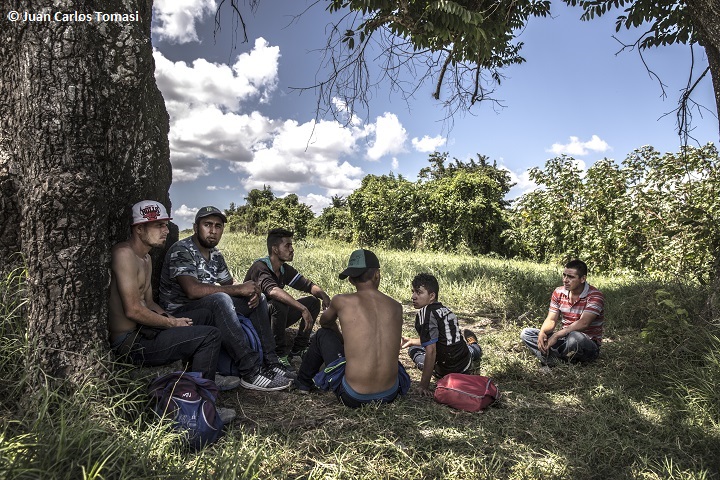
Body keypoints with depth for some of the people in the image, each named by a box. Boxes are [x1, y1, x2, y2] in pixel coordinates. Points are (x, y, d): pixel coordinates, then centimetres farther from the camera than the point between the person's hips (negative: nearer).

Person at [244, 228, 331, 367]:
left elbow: (308, 285, 6)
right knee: (279, 304, -37)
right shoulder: (260, 267, -23)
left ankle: (298, 350, 1)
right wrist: (303, 309, -45)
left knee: (313, 302, 1)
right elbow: (273, 291, -41)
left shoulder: (285, 270, 2)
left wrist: (324, 295, -16)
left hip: (274, 316, 8)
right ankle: (279, 354, -22)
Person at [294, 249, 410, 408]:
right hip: (391, 394, 3)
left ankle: (303, 383, 38)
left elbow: (325, 322, 19)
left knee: (322, 335, 17)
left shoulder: (342, 301, -6)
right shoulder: (396, 307, 2)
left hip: (353, 398, -3)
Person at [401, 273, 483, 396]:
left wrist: (424, 386, -23)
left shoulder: (425, 313, -21)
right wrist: (411, 341, 29)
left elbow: (431, 351, -26)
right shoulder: (444, 309, 4)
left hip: (446, 371, -9)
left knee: (414, 349, 13)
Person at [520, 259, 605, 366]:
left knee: (575, 337, -42)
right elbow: (551, 320, 0)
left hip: (589, 345, -6)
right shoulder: (559, 292, 4)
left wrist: (556, 335, -34)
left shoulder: (594, 296, -15)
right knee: (525, 333, -7)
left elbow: (583, 323, -28)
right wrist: (542, 332, -23)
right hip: (564, 338, 6)